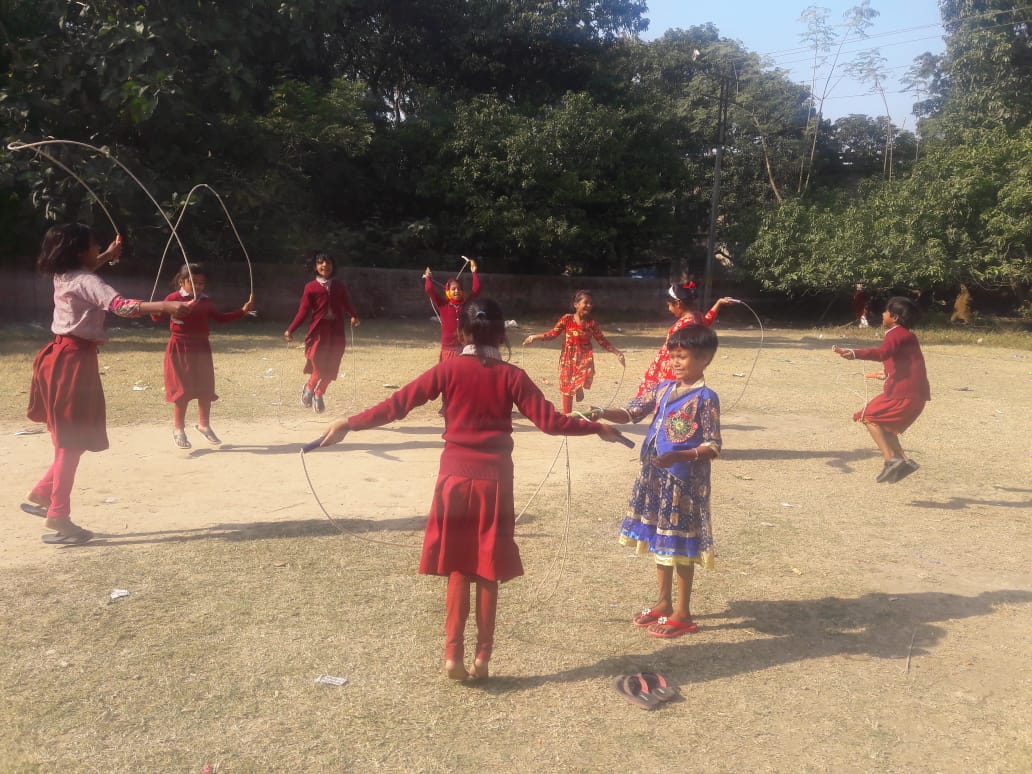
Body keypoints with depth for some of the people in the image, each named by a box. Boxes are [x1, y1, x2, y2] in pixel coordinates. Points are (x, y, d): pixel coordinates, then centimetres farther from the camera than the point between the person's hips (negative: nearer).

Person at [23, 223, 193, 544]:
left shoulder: (64, 276, 10)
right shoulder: (85, 282, -17)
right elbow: (121, 305, -36)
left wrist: (107, 256, 34)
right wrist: (166, 306, -47)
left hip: (63, 356, 10)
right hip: (74, 360, -10)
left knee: (70, 439, 21)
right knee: (72, 442, -4)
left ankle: (41, 495, 28)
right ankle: (58, 519, -1)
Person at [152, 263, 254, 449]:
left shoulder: (205, 301, 9)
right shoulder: (174, 298, -8)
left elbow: (220, 317, 19)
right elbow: (158, 316, -16)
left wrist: (242, 311, 15)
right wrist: (154, 311, -39)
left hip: (201, 348, 5)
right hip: (180, 348, -5)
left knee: (206, 389, 10)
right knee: (183, 389, -1)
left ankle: (204, 424, 28)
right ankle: (178, 429, 12)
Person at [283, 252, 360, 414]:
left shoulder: (340, 287, 11)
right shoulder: (310, 288, 1)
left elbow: (347, 306, 15)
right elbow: (303, 311, -2)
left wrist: (354, 316, 0)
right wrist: (290, 330, -10)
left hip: (337, 332, 3)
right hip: (318, 331, -3)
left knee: (331, 368, 4)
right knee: (318, 365, -11)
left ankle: (319, 394, 26)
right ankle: (309, 388, 18)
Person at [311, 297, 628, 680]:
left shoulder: (450, 369, -4)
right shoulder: (511, 376, -3)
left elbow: (397, 405, -7)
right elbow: (550, 421, -6)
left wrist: (348, 424, -1)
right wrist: (598, 428, 7)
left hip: (455, 478, 0)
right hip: (494, 481, 0)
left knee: (458, 568, 11)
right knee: (487, 571, 10)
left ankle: (453, 654, 9)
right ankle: (482, 657, 15)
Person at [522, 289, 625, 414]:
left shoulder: (592, 323, -3)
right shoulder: (567, 319, -6)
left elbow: (602, 340, 2)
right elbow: (553, 334, 0)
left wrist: (617, 352, -7)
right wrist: (535, 337, -11)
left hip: (585, 358, 0)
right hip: (568, 358, 0)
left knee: (582, 379, -28)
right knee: (566, 387, 5)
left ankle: (580, 389, 9)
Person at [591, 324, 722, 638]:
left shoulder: (705, 398, -13)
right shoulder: (663, 388, 7)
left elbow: (713, 447, -15)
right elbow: (631, 412, 5)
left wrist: (678, 456, -29)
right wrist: (603, 413, -14)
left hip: (684, 480, -7)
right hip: (654, 477, 7)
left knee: (679, 546, 3)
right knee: (659, 542, 16)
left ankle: (682, 613, 17)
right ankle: (663, 603, 31)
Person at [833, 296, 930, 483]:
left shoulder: (895, 334, -9)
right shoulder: (907, 335, 21)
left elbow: (883, 353, -30)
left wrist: (854, 353, -43)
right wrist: (889, 375, 51)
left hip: (904, 393, -9)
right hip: (916, 394, 9)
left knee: (870, 417, -2)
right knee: (884, 424, 19)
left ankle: (891, 459, -13)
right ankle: (903, 460, 10)